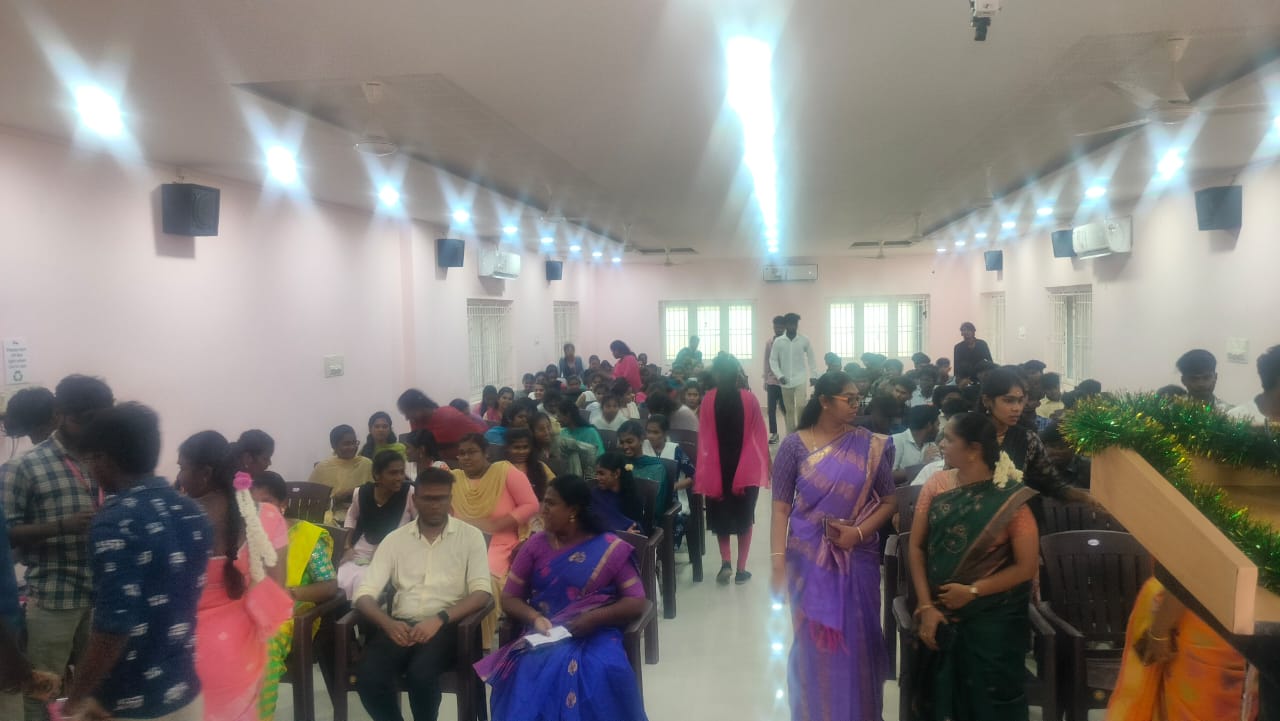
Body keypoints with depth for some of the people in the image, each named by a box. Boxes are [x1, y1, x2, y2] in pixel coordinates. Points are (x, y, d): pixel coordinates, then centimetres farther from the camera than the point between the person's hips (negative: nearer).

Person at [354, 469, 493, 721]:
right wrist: (388, 623, -17)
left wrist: (440, 618, -22)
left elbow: (481, 592, -6)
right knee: (369, 676, -25)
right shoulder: (395, 539, 11)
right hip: (401, 625, 3)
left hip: (446, 627, -2)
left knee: (421, 672, -31)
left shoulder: (470, 536, 4)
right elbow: (365, 593, 4)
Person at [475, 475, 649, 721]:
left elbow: (636, 602, -1)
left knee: (601, 676, -33)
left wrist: (594, 618, -17)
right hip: (543, 636, 2)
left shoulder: (611, 548, 2)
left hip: (595, 637, -1)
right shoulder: (536, 544, 9)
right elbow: (509, 597, 10)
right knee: (529, 674, -31)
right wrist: (534, 617, -11)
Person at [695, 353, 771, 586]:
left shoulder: (709, 399, -10)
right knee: (744, 517, 14)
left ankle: (726, 562, 4)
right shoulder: (749, 398, -9)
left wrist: (706, 474, 1)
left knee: (722, 515, 18)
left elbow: (704, 437, -7)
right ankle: (741, 569, 15)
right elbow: (759, 435, -3)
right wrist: (764, 465, 9)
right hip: (746, 469, 0)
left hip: (718, 470, 0)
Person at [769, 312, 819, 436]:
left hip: (801, 379, -1)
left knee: (801, 406, -16)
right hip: (785, 381, 1)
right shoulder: (778, 341, -1)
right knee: (789, 410, 7)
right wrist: (779, 375, -10)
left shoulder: (804, 340, 0)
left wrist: (814, 375, 4)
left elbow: (811, 358, 8)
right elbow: (773, 360, 1)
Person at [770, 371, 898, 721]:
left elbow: (889, 501, 2)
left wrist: (859, 531, -14)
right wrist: (778, 562, -11)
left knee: (856, 642, 9)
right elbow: (781, 508, -5)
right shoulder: (794, 445, -6)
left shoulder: (870, 446, -2)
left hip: (858, 558, 1)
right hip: (808, 559, -1)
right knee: (812, 643, 10)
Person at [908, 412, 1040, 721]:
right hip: (940, 615, 3)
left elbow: (1027, 565, -11)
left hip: (993, 620, -3)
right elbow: (916, 547, -3)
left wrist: (972, 591, -16)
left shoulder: (1010, 499, -13)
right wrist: (926, 606, -10)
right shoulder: (936, 485, -4)